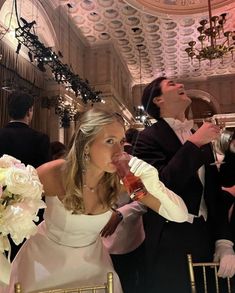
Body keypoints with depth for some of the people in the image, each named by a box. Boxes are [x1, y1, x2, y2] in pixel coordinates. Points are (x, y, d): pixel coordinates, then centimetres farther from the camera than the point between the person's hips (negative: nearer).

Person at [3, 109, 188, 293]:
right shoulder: (52, 175, -30)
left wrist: (150, 180, -41)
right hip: (45, 260, -2)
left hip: (91, 262, 2)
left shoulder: (120, 180, -24)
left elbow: (180, 215, -24)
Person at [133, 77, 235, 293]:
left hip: (206, 239, 6)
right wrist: (194, 144, -19)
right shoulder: (150, 137, -8)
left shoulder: (201, 138, 11)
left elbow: (214, 192, 10)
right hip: (170, 244, -6)